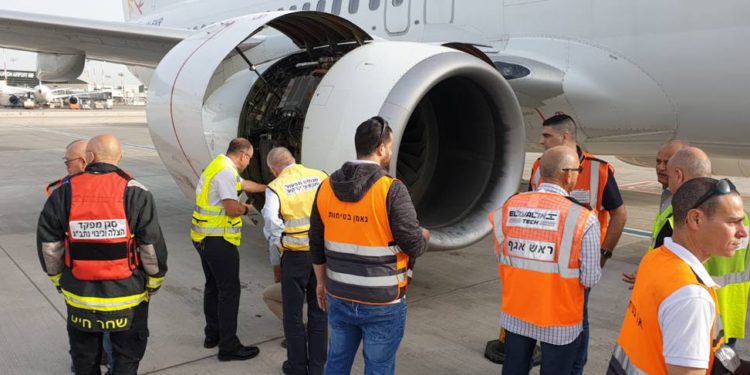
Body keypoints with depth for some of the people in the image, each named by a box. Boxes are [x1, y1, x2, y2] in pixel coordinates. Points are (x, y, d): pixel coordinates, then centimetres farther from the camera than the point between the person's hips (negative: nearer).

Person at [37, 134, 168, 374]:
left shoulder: (64, 193, -5)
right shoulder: (135, 193, -13)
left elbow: (48, 245, 0)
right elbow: (152, 246, -12)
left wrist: (59, 280, 16)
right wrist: (154, 283, 3)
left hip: (79, 297, 3)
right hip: (127, 297, -2)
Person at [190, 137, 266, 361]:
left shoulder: (219, 166, 14)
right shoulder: (226, 172, -19)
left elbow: (244, 184, 31)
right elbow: (232, 209, -26)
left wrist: (268, 188, 39)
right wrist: (246, 208, -4)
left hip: (204, 238, 11)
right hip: (218, 241, -11)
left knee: (213, 286, 20)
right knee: (229, 291, -4)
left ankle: (212, 335, 33)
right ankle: (228, 347, 2)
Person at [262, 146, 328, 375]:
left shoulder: (276, 187, -8)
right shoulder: (321, 177, -1)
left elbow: (271, 219, -23)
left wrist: (276, 242, -6)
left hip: (295, 255, -3)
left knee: (293, 313, 15)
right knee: (318, 312, 16)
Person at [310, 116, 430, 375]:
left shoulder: (327, 187, 0)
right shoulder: (391, 190, -18)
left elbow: (316, 244, 7)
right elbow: (414, 246, -15)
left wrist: (322, 282, 19)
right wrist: (425, 236, 8)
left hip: (339, 297, 6)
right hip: (381, 303, -5)